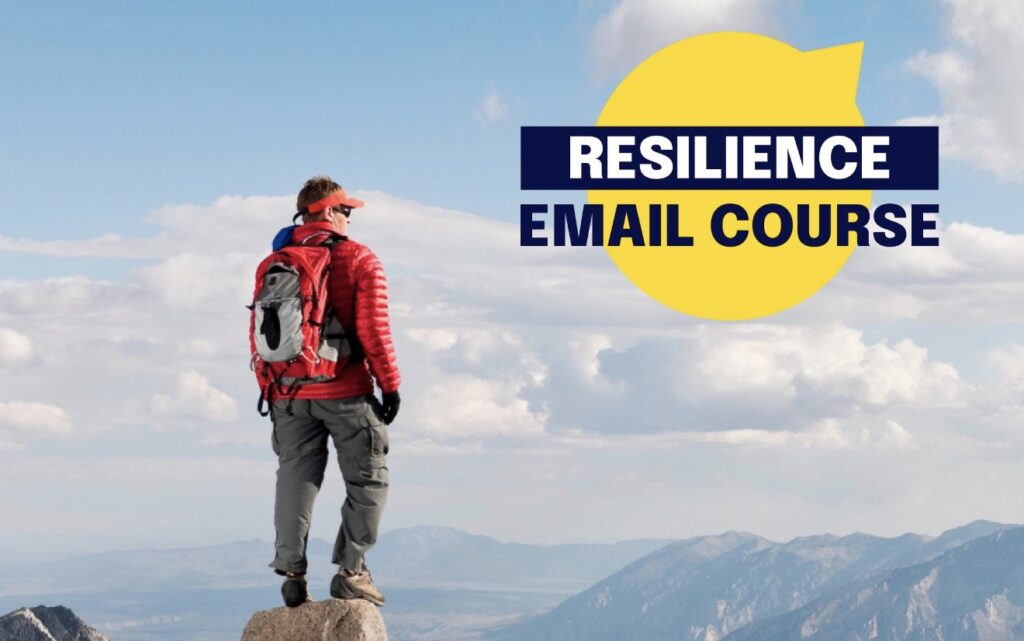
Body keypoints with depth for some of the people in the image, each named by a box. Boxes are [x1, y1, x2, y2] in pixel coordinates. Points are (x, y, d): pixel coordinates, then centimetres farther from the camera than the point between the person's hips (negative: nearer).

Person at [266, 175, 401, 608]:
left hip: (289, 395, 4)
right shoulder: (360, 261, -7)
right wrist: (390, 385, -5)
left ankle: (292, 573, 4)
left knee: (295, 481, 9)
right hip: (346, 394, -4)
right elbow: (373, 330, -12)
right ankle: (350, 571, 0)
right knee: (367, 480, 6)